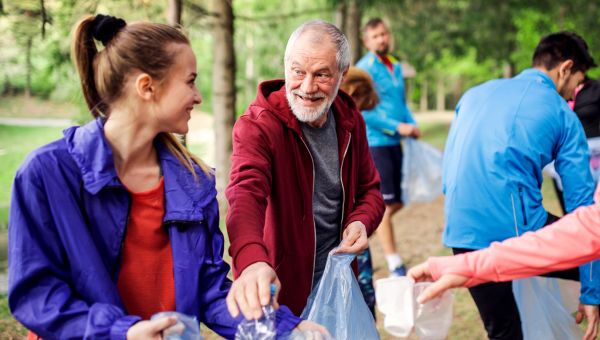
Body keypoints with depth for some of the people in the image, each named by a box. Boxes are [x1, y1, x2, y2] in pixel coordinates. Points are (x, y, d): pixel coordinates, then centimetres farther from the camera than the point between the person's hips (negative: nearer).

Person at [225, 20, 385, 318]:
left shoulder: (350, 120, -1)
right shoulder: (258, 125, -19)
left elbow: (369, 189, 11)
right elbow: (246, 192, -38)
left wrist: (362, 221, -12)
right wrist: (252, 261, -57)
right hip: (278, 289, -5)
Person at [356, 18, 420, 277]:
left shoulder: (396, 67, 13)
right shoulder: (365, 68, -10)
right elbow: (364, 111, -16)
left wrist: (412, 125, 2)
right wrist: (397, 127, -18)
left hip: (395, 142, 8)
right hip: (374, 142, -8)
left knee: (396, 203, 11)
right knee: (385, 204, -5)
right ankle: (395, 265, 2)